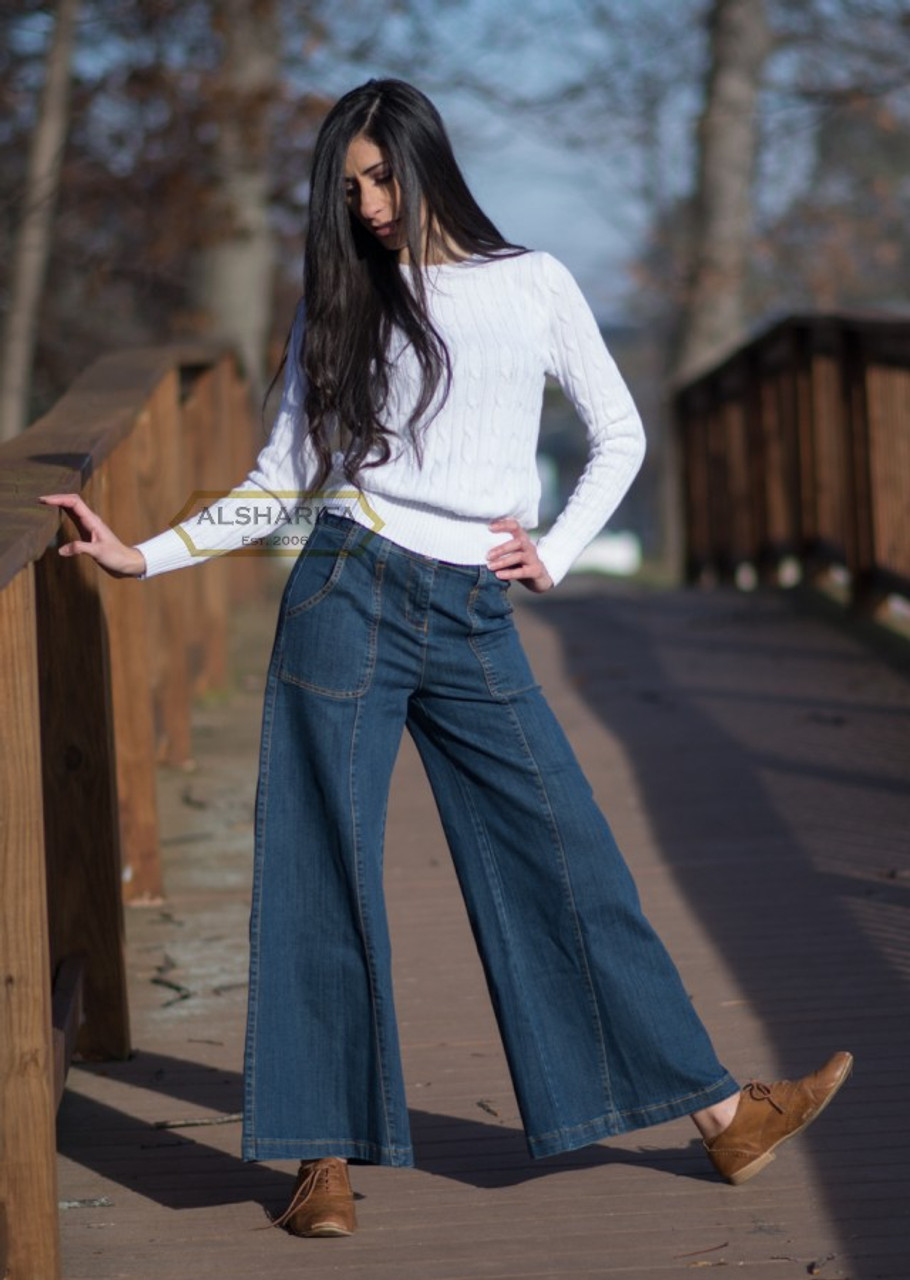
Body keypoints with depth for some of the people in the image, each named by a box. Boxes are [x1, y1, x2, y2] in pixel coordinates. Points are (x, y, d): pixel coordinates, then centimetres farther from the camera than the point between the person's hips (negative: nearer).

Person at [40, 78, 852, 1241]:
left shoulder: (531, 285, 8)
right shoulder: (340, 306, 9)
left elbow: (619, 434, 14)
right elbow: (283, 481, 9)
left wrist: (556, 553, 3)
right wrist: (145, 556, 2)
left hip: (476, 623, 0)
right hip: (352, 594, 0)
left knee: (565, 855, 1)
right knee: (324, 871, -1)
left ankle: (722, 1115, 7)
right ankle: (325, 1153, 8)